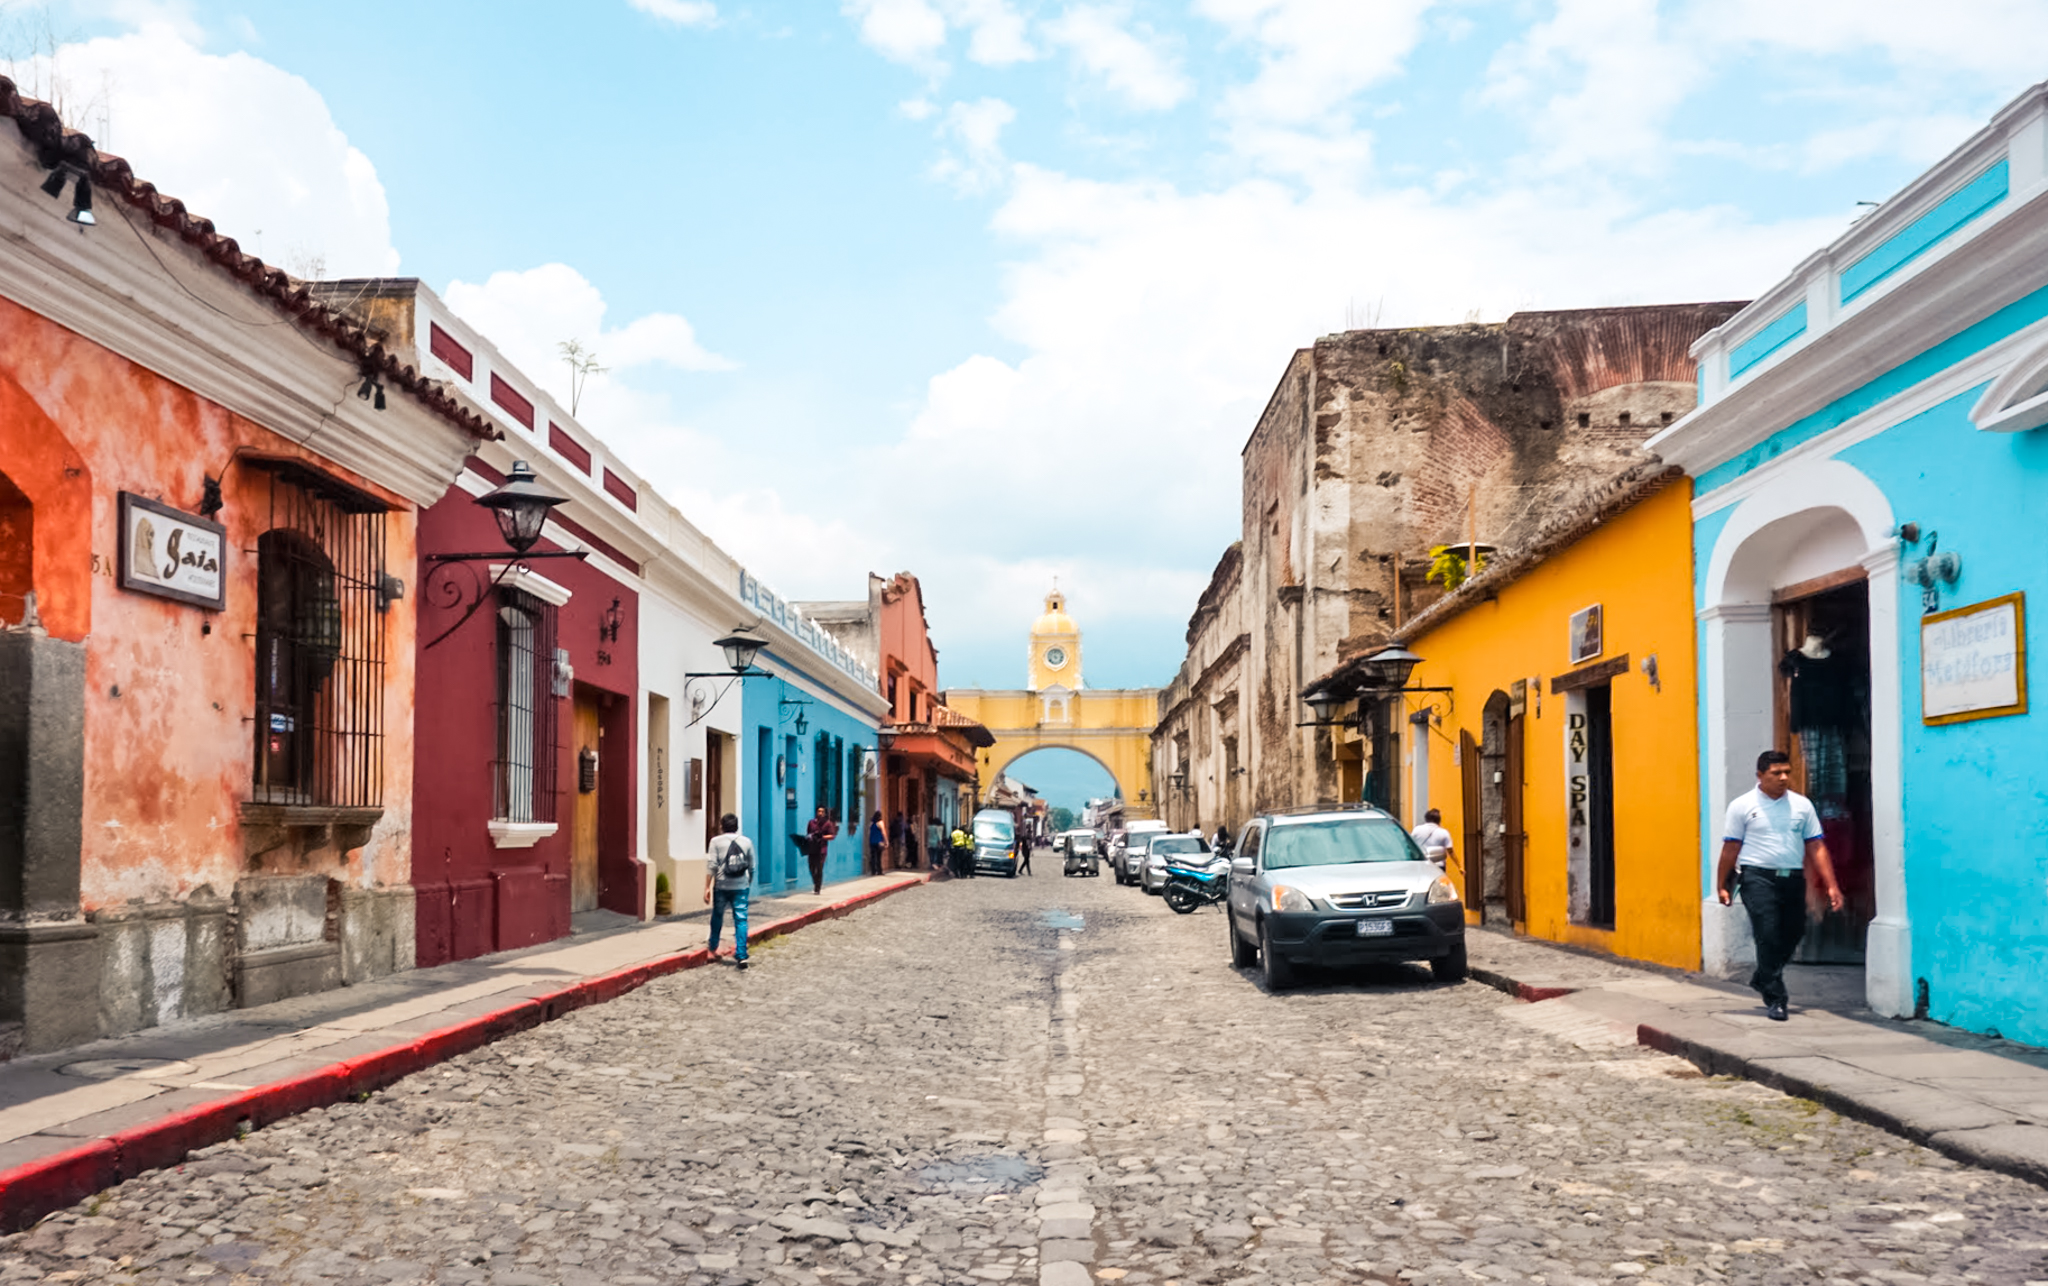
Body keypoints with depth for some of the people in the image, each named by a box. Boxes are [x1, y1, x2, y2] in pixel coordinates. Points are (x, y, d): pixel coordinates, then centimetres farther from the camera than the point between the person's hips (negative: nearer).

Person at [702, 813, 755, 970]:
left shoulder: (716, 842, -2)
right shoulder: (747, 842, 6)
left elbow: (712, 866, -8)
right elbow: (751, 867, 9)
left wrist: (707, 887, -5)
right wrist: (749, 884, 22)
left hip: (721, 886, -1)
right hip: (741, 887, 1)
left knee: (717, 917, 18)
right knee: (741, 919, -1)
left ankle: (713, 948, 35)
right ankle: (741, 955, -10)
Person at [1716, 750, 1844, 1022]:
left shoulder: (1802, 805, 8)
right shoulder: (1743, 806, -1)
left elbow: (1816, 847, 7)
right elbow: (1730, 848, 2)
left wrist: (1831, 885, 2)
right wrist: (1721, 886, 3)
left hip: (1793, 878, 4)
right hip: (1758, 877, -4)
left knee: (1793, 934, 10)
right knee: (1768, 937, -10)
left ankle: (1762, 979, 35)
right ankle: (1775, 1000, -2)